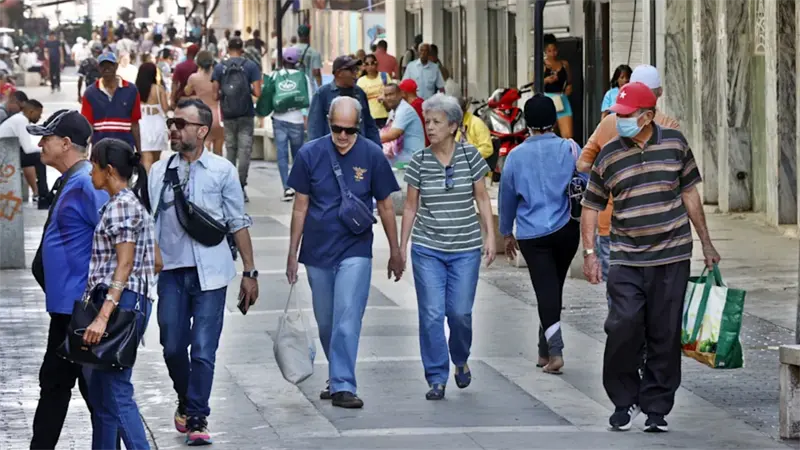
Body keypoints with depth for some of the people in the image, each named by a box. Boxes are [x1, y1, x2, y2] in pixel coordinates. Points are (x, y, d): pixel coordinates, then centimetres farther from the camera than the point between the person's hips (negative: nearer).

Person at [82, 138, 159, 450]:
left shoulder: (121, 204, -12)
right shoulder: (135, 203, 18)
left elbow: (125, 264, -19)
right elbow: (157, 263, 20)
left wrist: (103, 317, -25)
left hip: (119, 303, -11)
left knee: (117, 395, -12)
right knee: (101, 395, 15)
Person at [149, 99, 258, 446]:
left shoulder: (222, 171, 0)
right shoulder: (159, 171, 7)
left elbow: (238, 223, 3)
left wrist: (250, 272, 2)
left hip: (209, 272, -2)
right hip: (171, 270, 3)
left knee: (203, 350, -4)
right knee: (172, 347, 5)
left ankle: (197, 418, 5)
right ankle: (186, 402, 30)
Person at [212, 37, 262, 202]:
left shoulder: (219, 68, 0)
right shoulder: (250, 66, -4)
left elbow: (216, 95, -1)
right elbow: (257, 93, -9)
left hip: (228, 116, 2)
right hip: (246, 115, -2)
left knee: (230, 151, 14)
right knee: (244, 151, -1)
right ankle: (241, 187, -10)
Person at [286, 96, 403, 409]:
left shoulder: (372, 155, -6)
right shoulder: (310, 154, -4)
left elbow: (385, 206, 4)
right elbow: (300, 206, 3)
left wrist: (395, 251, 9)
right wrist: (292, 253, 4)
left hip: (355, 251, -2)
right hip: (317, 252, 2)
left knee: (347, 321, -13)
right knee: (326, 323, 13)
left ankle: (343, 385, -12)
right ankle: (337, 378, 31)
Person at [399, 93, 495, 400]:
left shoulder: (469, 156, -1)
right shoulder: (420, 161, 0)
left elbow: (482, 199, 4)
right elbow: (411, 207, 6)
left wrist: (491, 237, -3)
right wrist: (401, 247, 6)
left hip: (465, 249, 0)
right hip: (427, 248, 0)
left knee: (460, 312, 0)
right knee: (431, 314, -4)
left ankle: (460, 360, 29)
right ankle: (436, 379, 4)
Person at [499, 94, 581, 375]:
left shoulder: (516, 156, 1)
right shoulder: (570, 149, -3)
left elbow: (506, 197, 11)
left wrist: (507, 233, 24)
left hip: (532, 235, -1)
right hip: (565, 230, 1)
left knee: (546, 291, -2)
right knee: (554, 288, 15)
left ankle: (555, 352, -16)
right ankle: (545, 351, 23)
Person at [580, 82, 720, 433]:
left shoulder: (675, 143, 3)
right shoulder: (609, 156, 1)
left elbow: (689, 193, 11)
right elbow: (591, 206, 8)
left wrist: (706, 244, 12)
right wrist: (589, 252, -1)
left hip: (672, 258, 1)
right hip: (626, 261, -1)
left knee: (665, 336, 2)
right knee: (623, 328, -12)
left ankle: (656, 407, 12)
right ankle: (624, 400, 6)